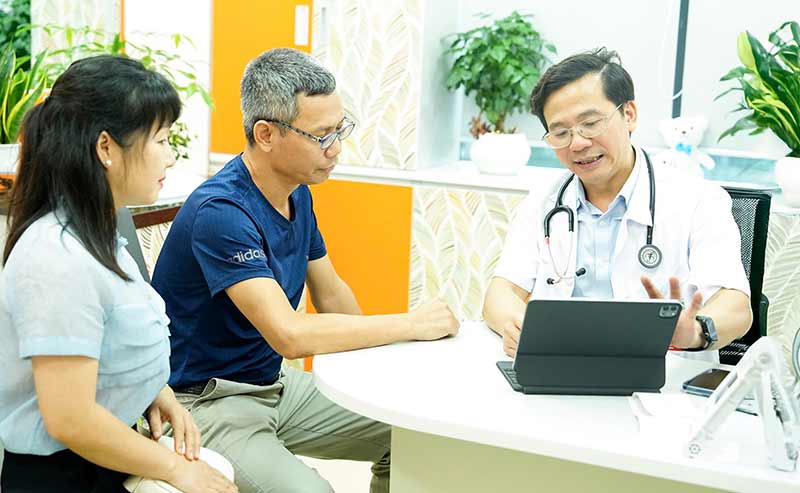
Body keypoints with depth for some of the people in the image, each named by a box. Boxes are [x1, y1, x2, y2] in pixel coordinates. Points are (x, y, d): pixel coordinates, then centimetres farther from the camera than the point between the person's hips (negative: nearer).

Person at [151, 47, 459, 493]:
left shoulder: (298, 193, 3)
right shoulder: (220, 211, -26)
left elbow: (330, 293, 16)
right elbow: (290, 335, -32)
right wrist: (412, 324, -24)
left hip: (276, 384, 8)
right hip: (208, 401, -8)